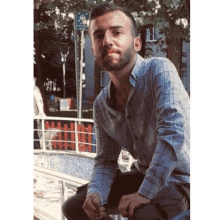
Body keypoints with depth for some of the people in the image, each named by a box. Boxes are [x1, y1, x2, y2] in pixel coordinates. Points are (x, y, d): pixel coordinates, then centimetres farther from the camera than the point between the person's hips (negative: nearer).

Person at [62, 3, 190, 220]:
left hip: (180, 178, -6)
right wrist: (95, 193, -16)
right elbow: (106, 160, 6)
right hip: (143, 175, 6)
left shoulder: (159, 70, -22)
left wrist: (145, 193, -32)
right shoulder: (101, 105, -1)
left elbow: (174, 133, -33)